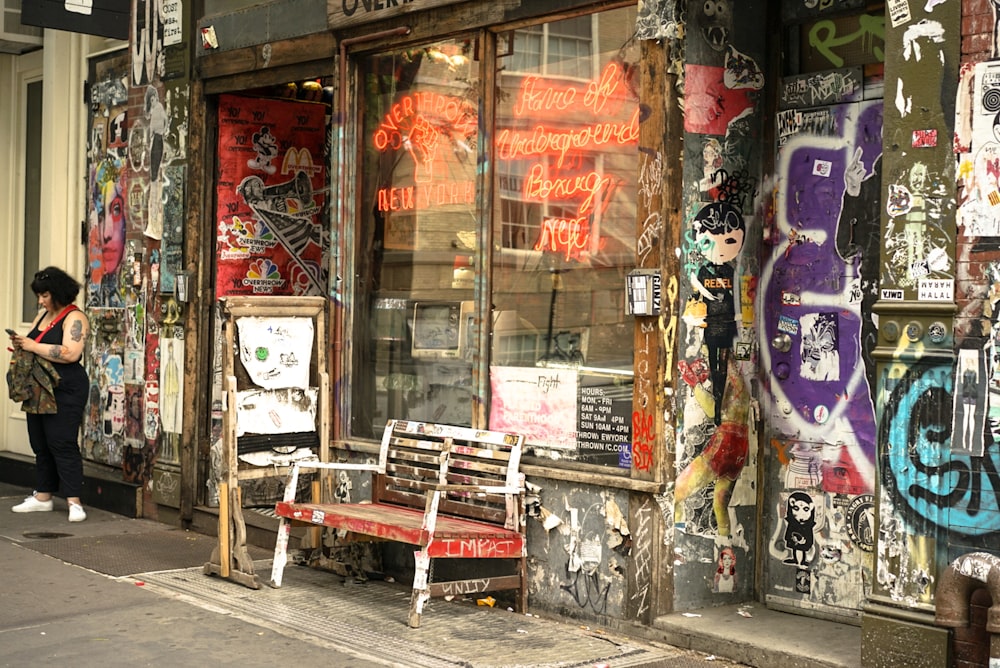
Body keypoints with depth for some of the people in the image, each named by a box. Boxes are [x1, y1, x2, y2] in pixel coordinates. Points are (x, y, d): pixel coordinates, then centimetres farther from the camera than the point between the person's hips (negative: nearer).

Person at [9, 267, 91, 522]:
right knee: (40, 444, 11)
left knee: (62, 444, -10)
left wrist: (33, 346, -20)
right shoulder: (44, 315, 16)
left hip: (65, 391, -9)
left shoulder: (74, 318, -12)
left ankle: (74, 502, -8)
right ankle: (42, 497, 19)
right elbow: (37, 347, 25)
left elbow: (70, 353, -25)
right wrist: (21, 343, 2)